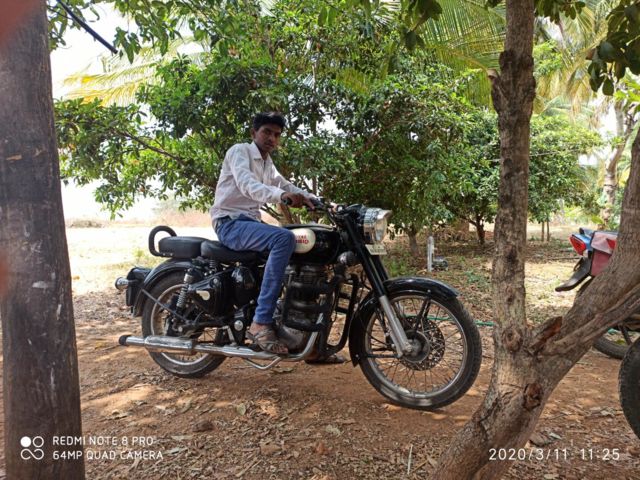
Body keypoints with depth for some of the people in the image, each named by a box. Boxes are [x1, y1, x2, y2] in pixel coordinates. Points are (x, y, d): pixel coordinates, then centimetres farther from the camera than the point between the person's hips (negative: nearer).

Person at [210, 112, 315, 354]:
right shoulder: (239, 151, -5)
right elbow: (247, 185, -24)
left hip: (252, 222, 9)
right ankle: (261, 323, -34)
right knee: (284, 238, -33)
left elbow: (286, 185, 21)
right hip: (230, 223, -9)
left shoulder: (267, 163, 22)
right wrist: (281, 195, -43)